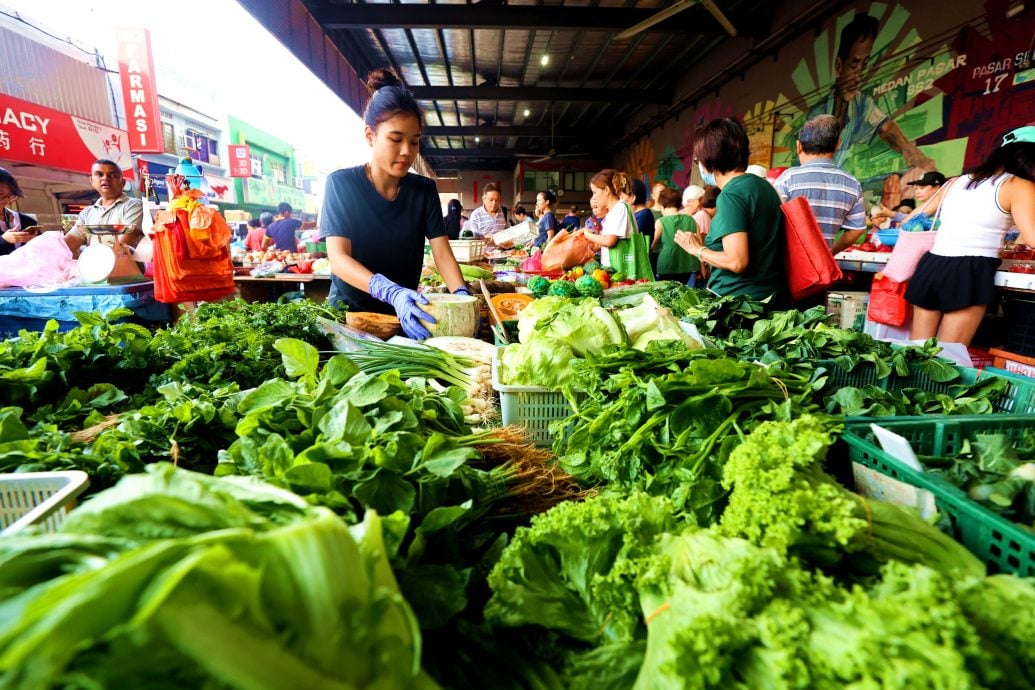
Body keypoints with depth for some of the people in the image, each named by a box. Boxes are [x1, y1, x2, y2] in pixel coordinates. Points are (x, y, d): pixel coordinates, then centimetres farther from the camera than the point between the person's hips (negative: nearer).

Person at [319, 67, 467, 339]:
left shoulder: (425, 190, 3)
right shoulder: (341, 183, -6)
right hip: (350, 309, -2)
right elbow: (338, 258, -16)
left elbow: (442, 251, -5)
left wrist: (461, 295, -26)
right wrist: (391, 292, -34)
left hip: (404, 315, 2)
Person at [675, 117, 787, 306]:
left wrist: (698, 250, -8)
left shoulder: (731, 195, -17)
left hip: (741, 300, -9)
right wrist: (706, 243, 20)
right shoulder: (765, 185, 10)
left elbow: (737, 262, -24)